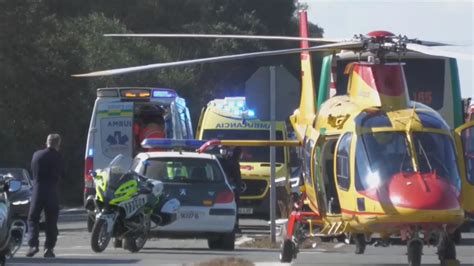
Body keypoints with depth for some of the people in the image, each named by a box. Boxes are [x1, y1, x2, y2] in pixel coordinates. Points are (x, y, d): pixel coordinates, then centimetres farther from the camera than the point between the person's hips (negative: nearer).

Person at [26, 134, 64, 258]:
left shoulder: (37, 155, 1)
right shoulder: (57, 157, -7)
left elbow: (32, 172, 11)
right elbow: (62, 174, 5)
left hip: (37, 190, 1)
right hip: (52, 192, -1)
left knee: (33, 218, 9)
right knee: (51, 221, 8)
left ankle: (33, 244, -8)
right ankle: (49, 248, 4)